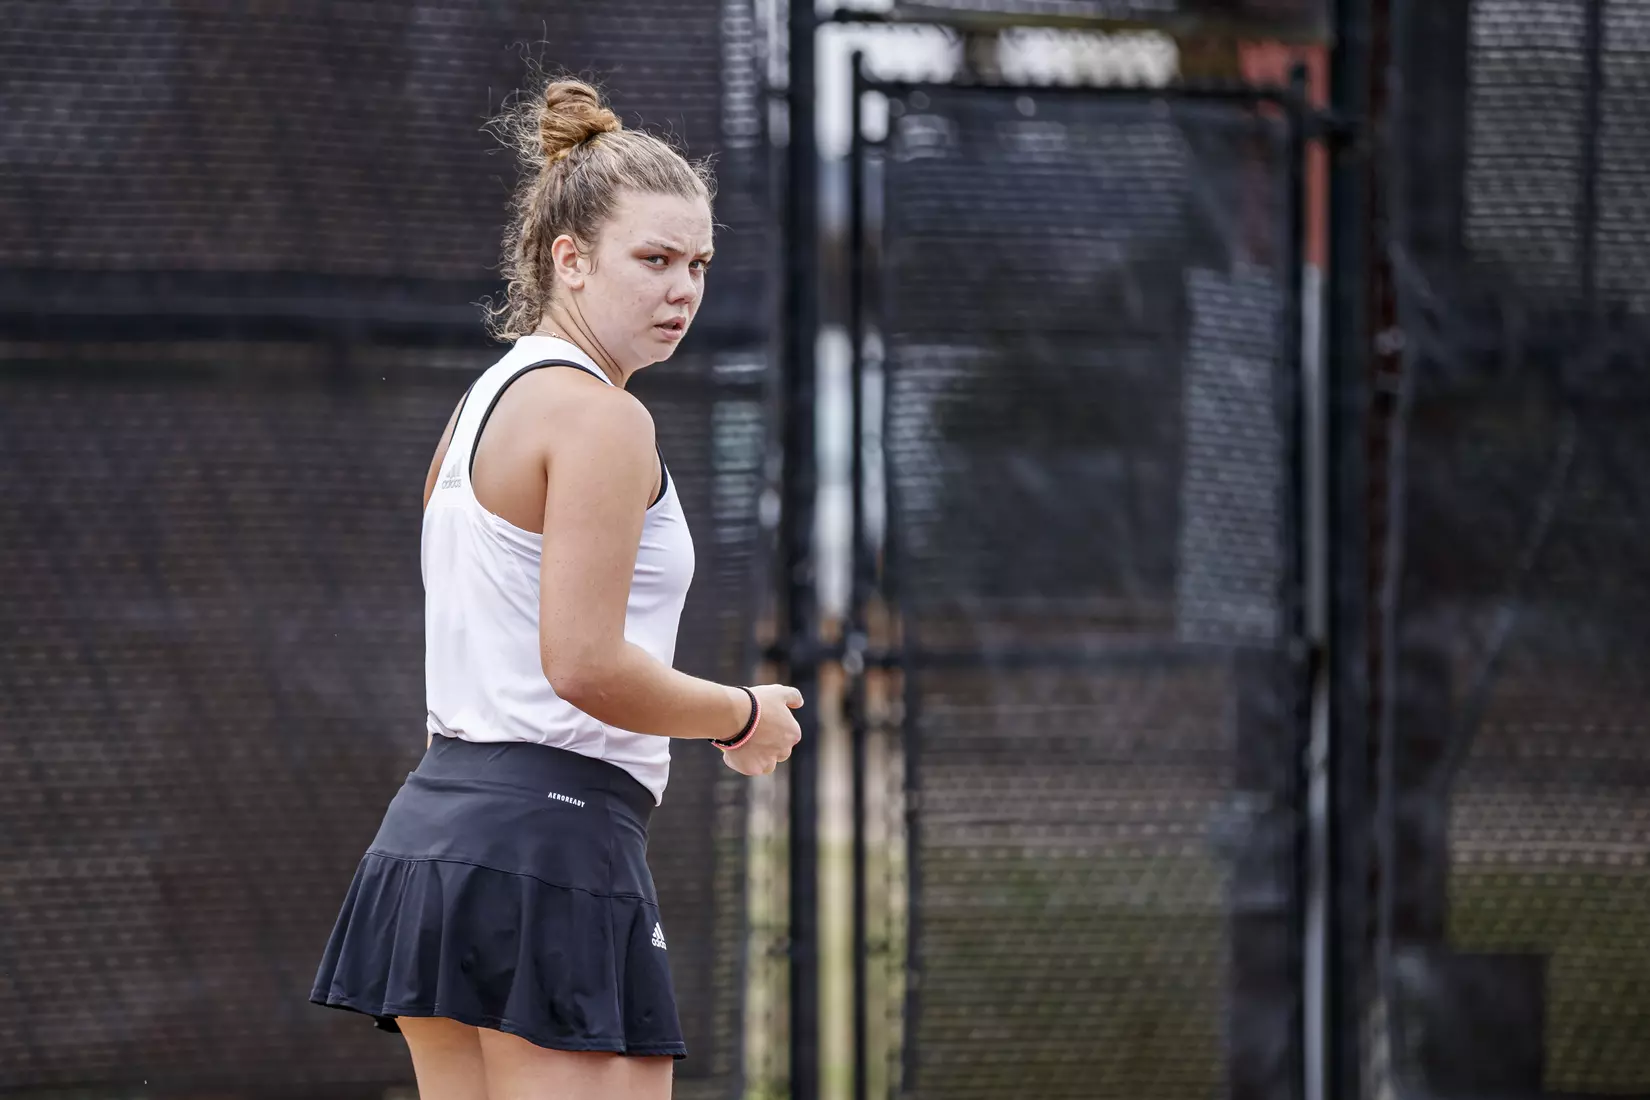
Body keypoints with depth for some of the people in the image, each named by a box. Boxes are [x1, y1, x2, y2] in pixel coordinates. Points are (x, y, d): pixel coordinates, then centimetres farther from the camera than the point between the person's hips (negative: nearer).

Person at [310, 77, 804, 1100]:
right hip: (552, 838, -10)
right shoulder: (600, 418, -11)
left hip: (433, 819, 10)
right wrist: (744, 718, -5)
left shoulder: (487, 399, 18)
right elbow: (585, 664, -19)